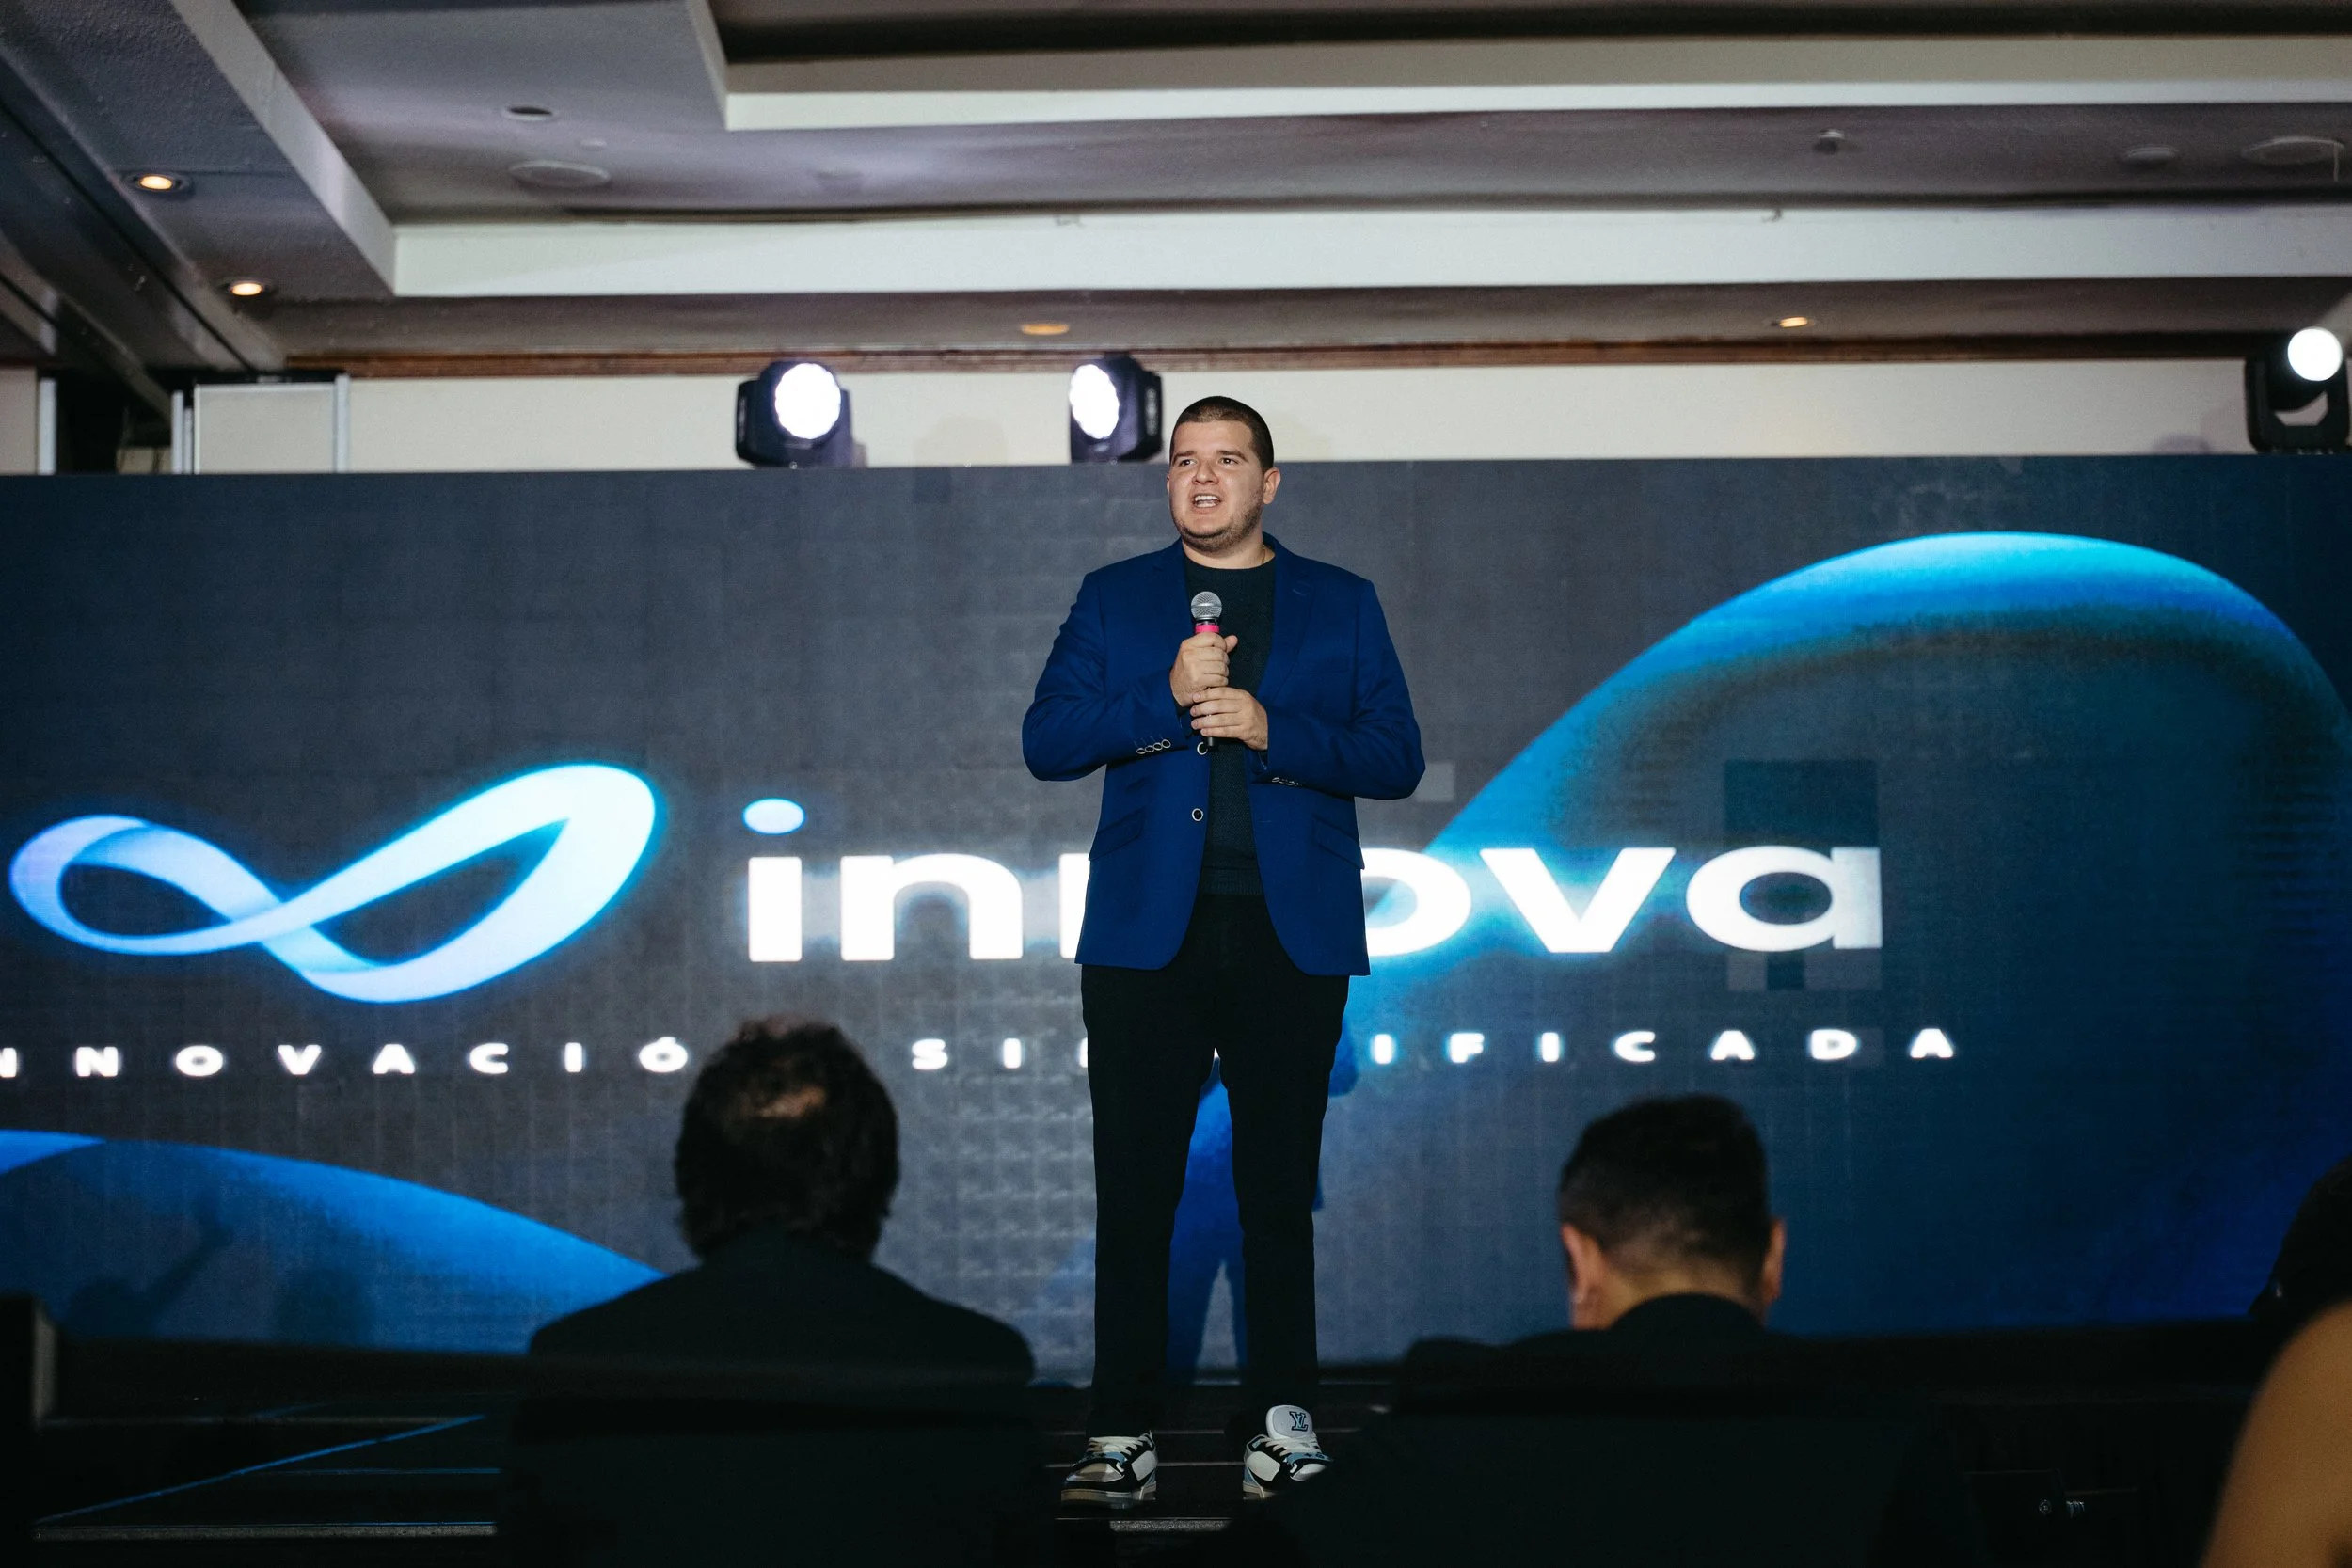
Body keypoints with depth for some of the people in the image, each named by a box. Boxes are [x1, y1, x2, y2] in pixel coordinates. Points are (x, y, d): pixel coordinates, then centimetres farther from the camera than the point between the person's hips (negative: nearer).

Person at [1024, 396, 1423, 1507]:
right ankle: (1124, 1436, 3)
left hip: (1291, 934, 0)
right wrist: (1167, 702, -11)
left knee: (1280, 1180, 3)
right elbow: (1045, 741, 3)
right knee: (1134, 1185, -1)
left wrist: (1268, 728, -11)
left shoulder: (1342, 605, 11)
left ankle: (1283, 1417, 12)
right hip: (1146, 928, 0)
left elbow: (1395, 758, 4)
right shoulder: (1113, 599, 12)